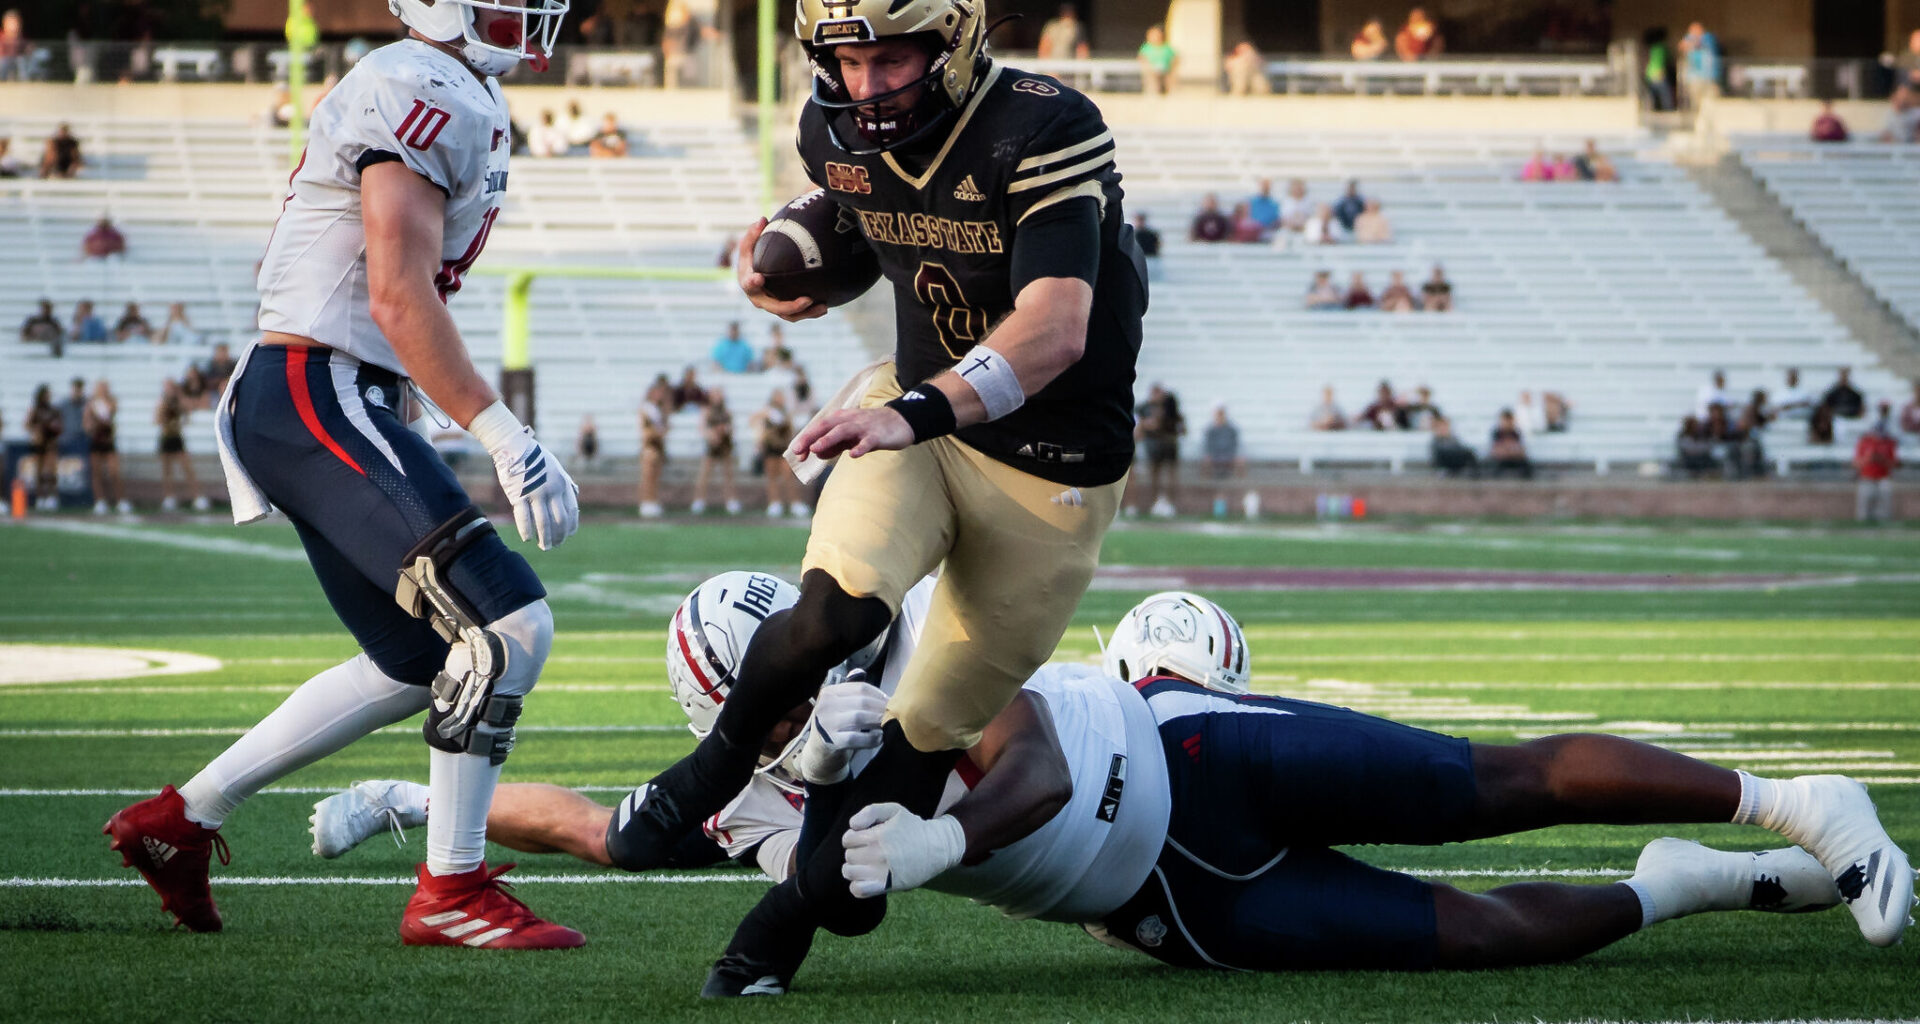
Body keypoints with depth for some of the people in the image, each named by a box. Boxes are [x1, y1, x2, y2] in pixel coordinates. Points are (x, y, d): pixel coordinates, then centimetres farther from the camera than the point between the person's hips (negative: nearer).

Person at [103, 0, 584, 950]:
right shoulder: (424, 97, -14)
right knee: (507, 626, -16)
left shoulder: (458, 100, 19)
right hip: (316, 397, -11)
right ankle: (450, 890, -8)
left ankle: (181, 817, 24)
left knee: (420, 664, 16)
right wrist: (503, 436, -23)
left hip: (343, 405, 11)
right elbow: (399, 299, -21)